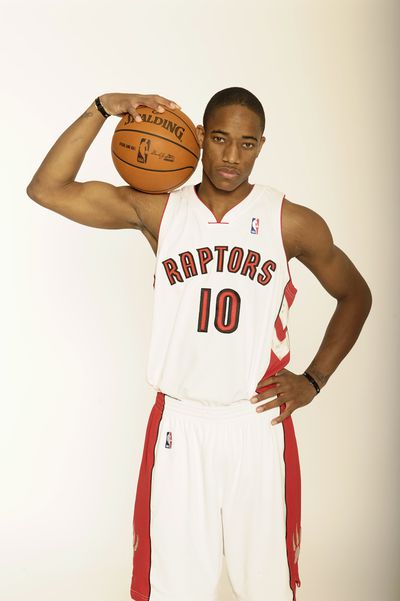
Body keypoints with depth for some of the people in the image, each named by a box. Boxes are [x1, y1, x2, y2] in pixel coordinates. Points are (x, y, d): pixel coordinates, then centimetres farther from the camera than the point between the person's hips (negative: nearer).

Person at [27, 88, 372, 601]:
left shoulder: (292, 223, -2)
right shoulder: (158, 211, -1)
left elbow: (355, 295, 11)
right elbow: (47, 190, -6)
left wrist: (313, 379, 2)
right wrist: (102, 110, -15)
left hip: (259, 424, 0)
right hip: (179, 423, 0)